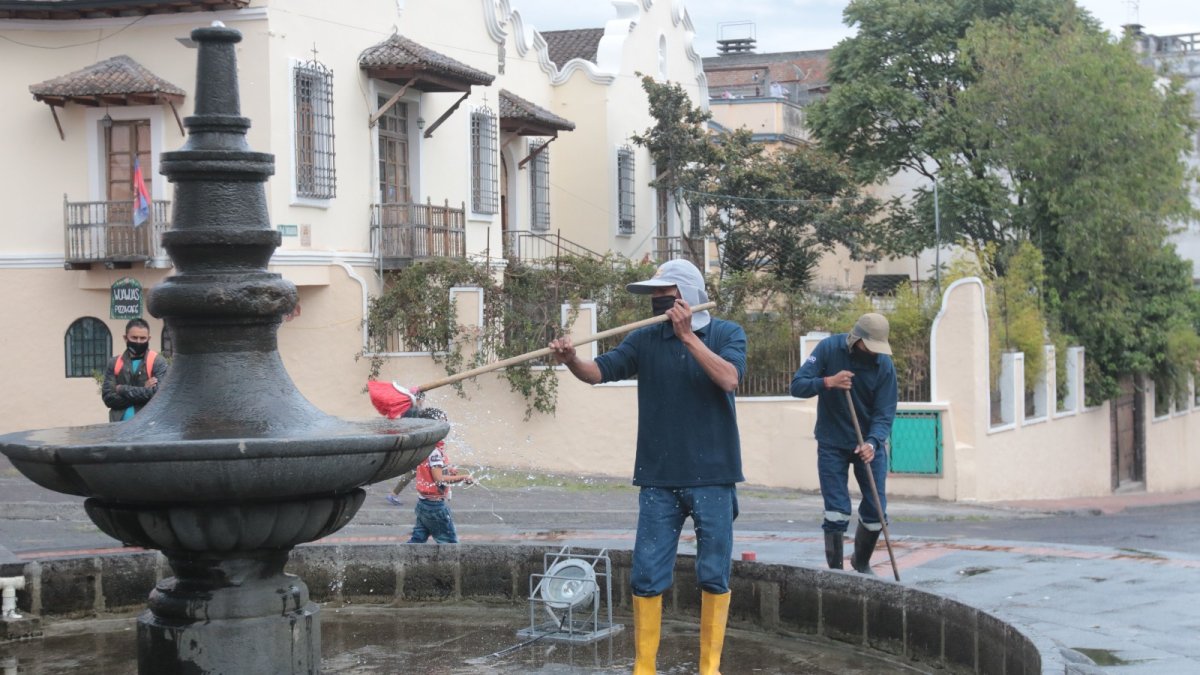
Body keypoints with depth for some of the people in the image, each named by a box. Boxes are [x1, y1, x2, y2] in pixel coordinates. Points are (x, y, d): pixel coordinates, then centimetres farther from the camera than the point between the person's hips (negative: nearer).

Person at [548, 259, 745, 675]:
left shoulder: (727, 334, 0)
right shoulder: (644, 340, 5)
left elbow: (729, 378, -18)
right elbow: (600, 371, -7)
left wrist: (687, 335, -21)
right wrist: (571, 360, -28)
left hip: (712, 478, -2)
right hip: (659, 481, 2)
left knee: (713, 575, 5)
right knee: (647, 575, 1)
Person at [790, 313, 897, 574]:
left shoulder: (884, 365, -11)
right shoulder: (829, 348, -14)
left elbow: (885, 414, -13)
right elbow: (797, 386, -15)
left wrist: (872, 443, -31)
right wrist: (827, 382, -32)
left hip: (869, 444, 2)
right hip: (832, 444, -2)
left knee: (876, 513, 3)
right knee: (837, 514, -6)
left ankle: (862, 563, 29)